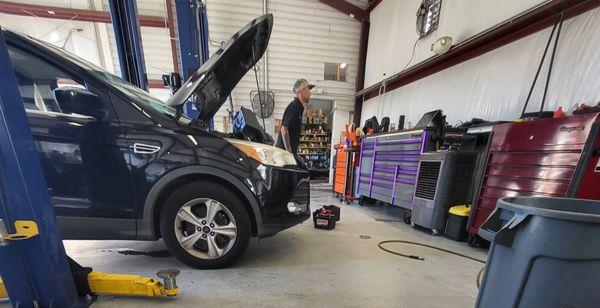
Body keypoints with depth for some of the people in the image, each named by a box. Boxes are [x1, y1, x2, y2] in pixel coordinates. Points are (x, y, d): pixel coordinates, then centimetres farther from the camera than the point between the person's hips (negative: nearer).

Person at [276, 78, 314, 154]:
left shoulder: (298, 107, 15)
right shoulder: (294, 107, -15)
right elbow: (284, 130, -22)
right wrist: (288, 150, -19)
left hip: (291, 151, 9)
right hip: (284, 150, -9)